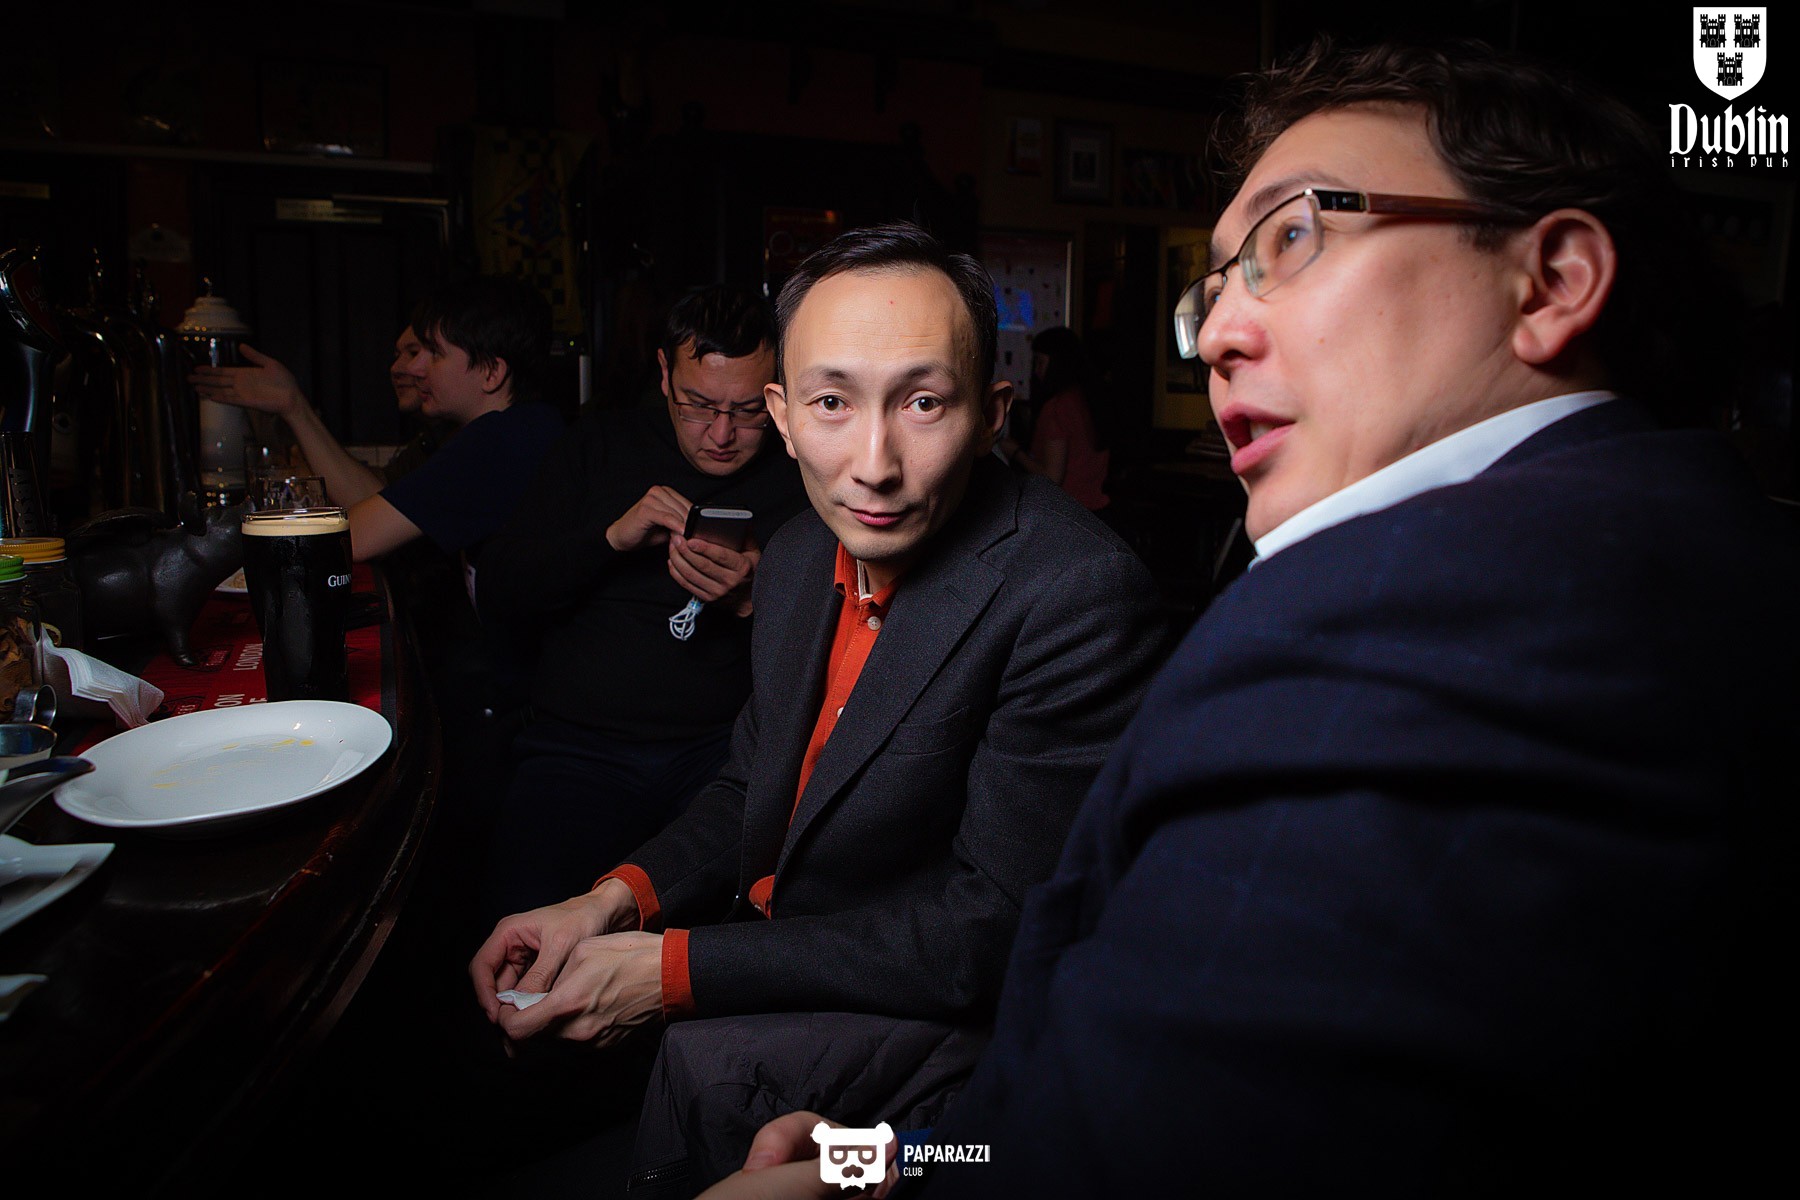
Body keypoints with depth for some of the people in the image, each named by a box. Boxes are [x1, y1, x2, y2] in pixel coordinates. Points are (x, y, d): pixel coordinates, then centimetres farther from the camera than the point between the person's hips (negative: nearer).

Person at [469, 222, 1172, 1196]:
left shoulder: (1079, 594, -25)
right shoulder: (801, 554, -1)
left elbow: (997, 929, -24)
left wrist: (673, 970, -23)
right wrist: (619, 899, -8)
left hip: (964, 1014, -6)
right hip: (779, 951, 7)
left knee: (707, 1063, -26)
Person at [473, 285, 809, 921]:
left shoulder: (799, 478, 6)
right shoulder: (603, 441, 13)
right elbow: (498, 592, 8)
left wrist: (752, 602, -16)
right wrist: (612, 536, -8)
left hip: (727, 748, 0)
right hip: (580, 744, 1)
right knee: (527, 912, -28)